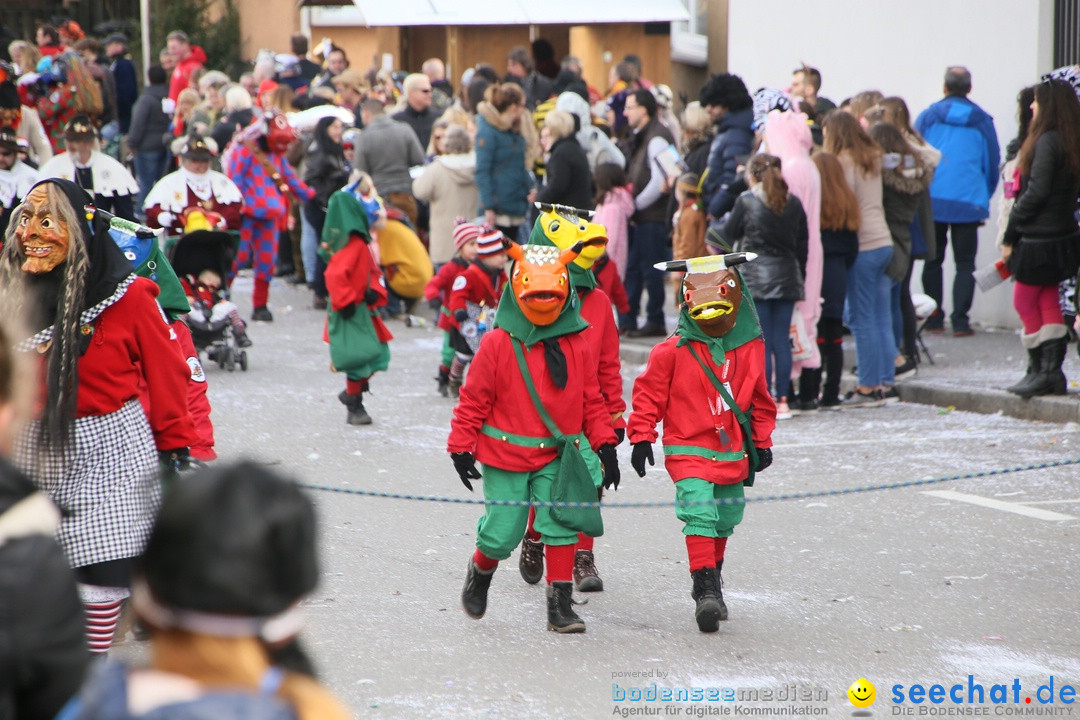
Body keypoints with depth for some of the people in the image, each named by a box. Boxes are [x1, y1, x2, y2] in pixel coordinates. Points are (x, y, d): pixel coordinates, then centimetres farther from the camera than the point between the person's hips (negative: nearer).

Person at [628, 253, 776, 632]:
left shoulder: (750, 348, 3)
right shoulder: (673, 351, -9)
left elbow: (760, 399, 15)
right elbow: (649, 393, -3)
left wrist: (761, 442, 16)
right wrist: (641, 437, -7)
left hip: (733, 454, 5)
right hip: (689, 451, -5)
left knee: (725, 518, 16)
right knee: (699, 513, -20)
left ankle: (712, 579, 36)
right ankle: (705, 590, -22)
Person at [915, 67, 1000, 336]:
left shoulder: (927, 117, 0)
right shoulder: (982, 121, 1)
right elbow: (992, 163, 6)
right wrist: (984, 198, 19)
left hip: (932, 202, 0)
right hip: (969, 202, 0)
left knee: (933, 261, 11)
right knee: (965, 263, 4)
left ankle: (934, 319, 11)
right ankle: (960, 321, -3)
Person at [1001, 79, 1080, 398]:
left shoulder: (1047, 142, -17)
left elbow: (1036, 193, -20)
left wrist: (1009, 235, -12)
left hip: (1039, 238, -8)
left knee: (1025, 302, 2)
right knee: (1048, 303, 13)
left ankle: (1040, 372, 4)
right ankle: (1052, 372, 12)